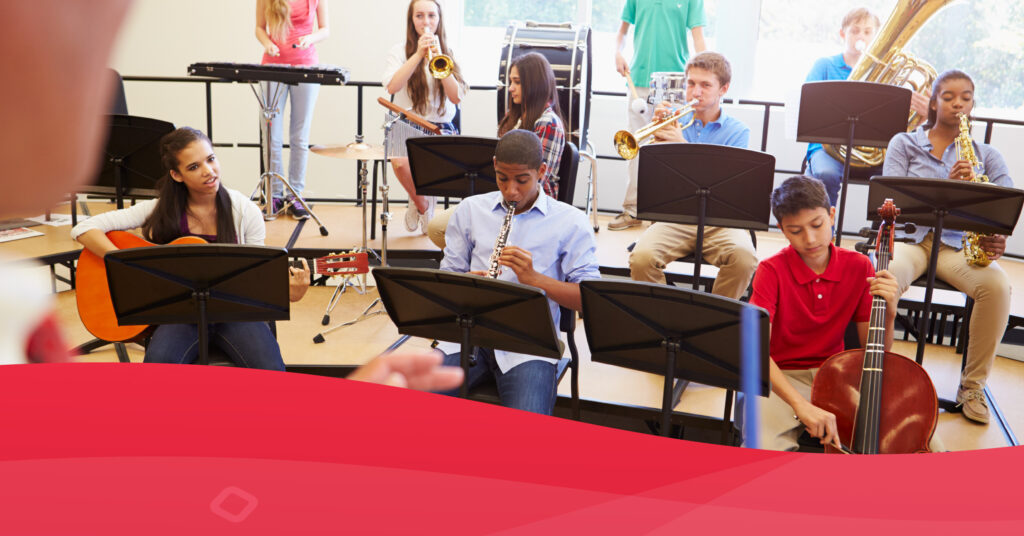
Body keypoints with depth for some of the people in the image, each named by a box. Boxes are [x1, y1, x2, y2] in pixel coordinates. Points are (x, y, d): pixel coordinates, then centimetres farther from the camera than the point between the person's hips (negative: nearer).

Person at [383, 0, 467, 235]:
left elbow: (456, 97, -4)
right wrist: (418, 54, -14)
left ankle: (422, 202, 4)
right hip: (407, 125, -1)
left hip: (441, 127, 1)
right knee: (400, 162, -35)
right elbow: (392, 87, -11)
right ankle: (422, 204, 1)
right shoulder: (400, 51, 8)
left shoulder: (450, 54, 11)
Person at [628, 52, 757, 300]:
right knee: (641, 258, -27)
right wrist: (658, 142, -13)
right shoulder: (675, 122, 11)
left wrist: (683, 145, -20)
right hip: (674, 216, 1)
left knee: (744, 258, -31)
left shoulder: (737, 131, 7)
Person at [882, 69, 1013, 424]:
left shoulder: (986, 155, 18)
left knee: (997, 285, -30)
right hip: (909, 237, -2)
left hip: (959, 244, 2)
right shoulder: (904, 143, 11)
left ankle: (973, 385, -12)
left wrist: (999, 237, -18)